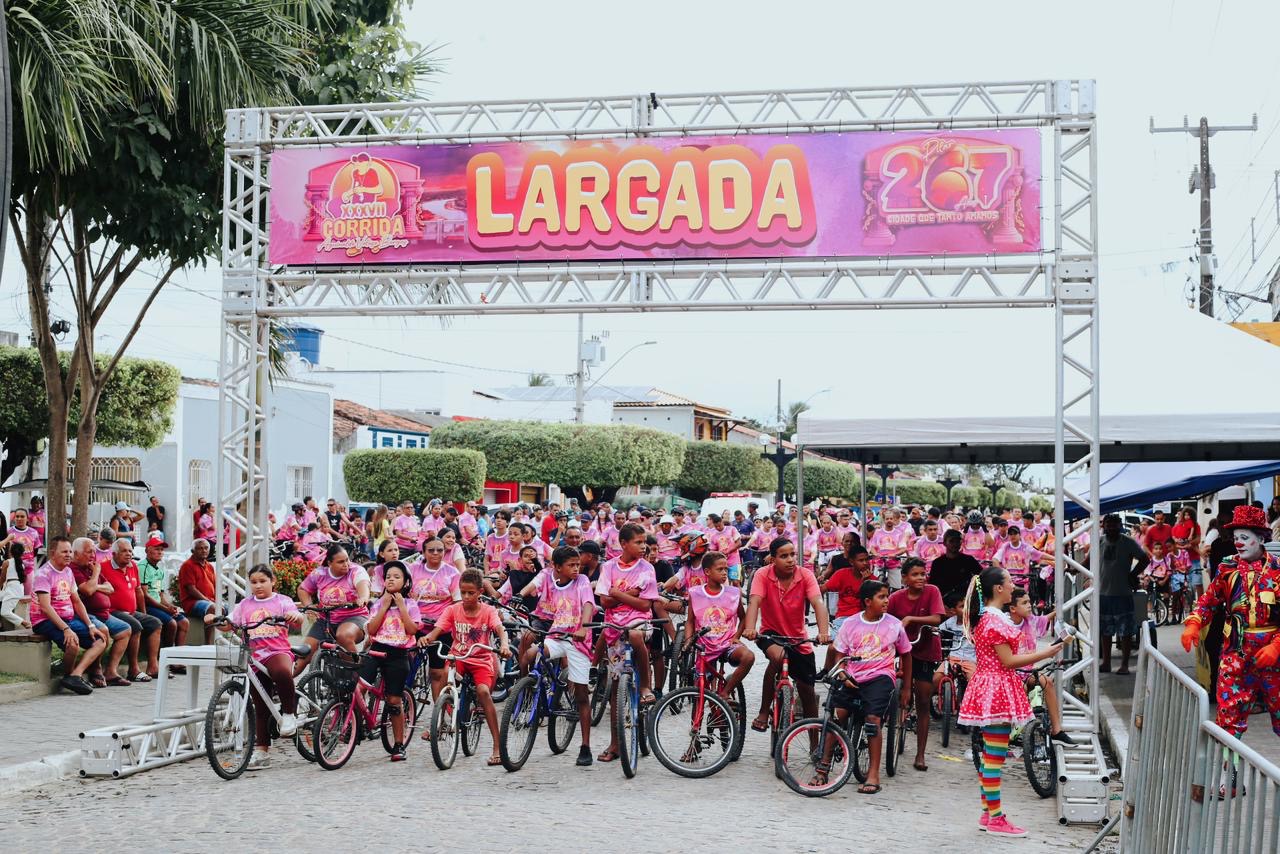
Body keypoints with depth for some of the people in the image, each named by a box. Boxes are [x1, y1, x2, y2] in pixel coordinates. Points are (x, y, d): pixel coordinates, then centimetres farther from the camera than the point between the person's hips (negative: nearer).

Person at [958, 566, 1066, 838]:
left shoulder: (982, 617, 13)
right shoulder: (996, 620, -18)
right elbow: (1008, 661, -19)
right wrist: (1044, 654, -13)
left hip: (987, 688, 11)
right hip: (998, 690, -11)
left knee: (988, 755, 14)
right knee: (995, 756, -5)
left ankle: (987, 813, 20)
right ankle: (995, 819, -1)